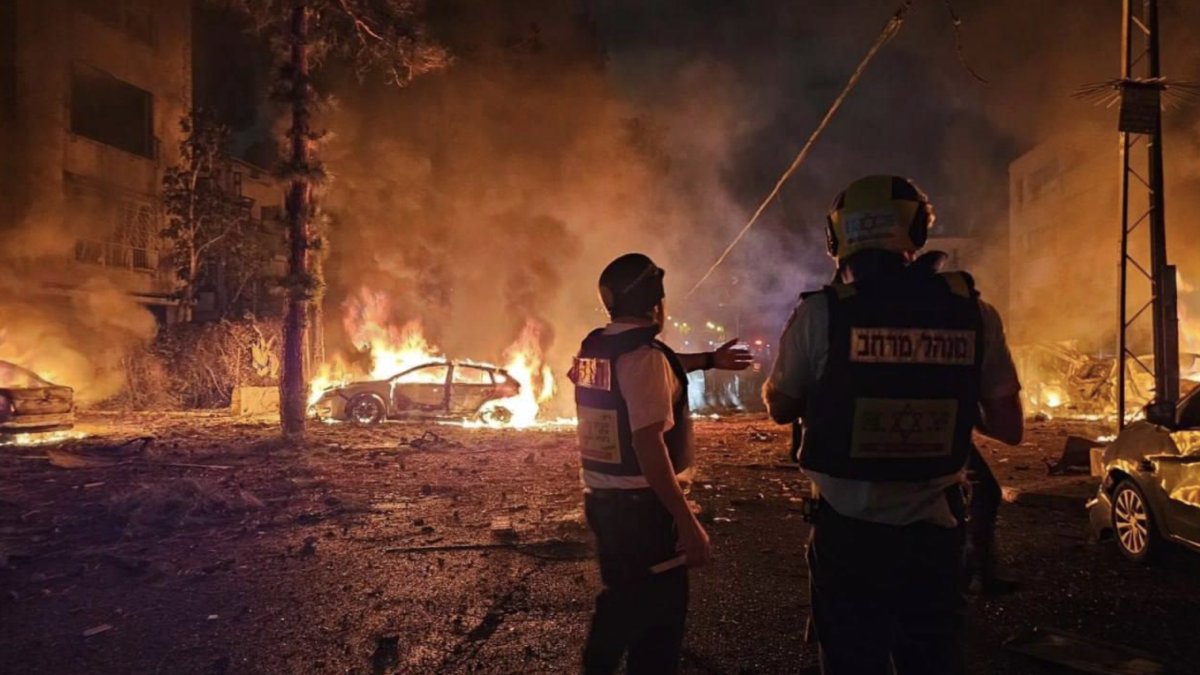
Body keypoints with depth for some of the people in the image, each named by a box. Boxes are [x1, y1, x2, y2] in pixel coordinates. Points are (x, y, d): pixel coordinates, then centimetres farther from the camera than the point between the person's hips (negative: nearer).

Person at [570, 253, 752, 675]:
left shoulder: (592, 349, 7)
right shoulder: (644, 354, -20)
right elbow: (648, 445, -27)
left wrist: (708, 360, 34)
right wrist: (687, 522, -26)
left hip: (601, 498, 9)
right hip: (642, 504, -8)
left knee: (622, 597, 24)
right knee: (658, 610, 6)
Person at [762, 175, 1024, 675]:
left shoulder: (821, 313, -13)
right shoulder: (972, 312, -5)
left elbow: (781, 409, 1)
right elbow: (1009, 428, 2)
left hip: (849, 531, -2)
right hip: (933, 530, 3)